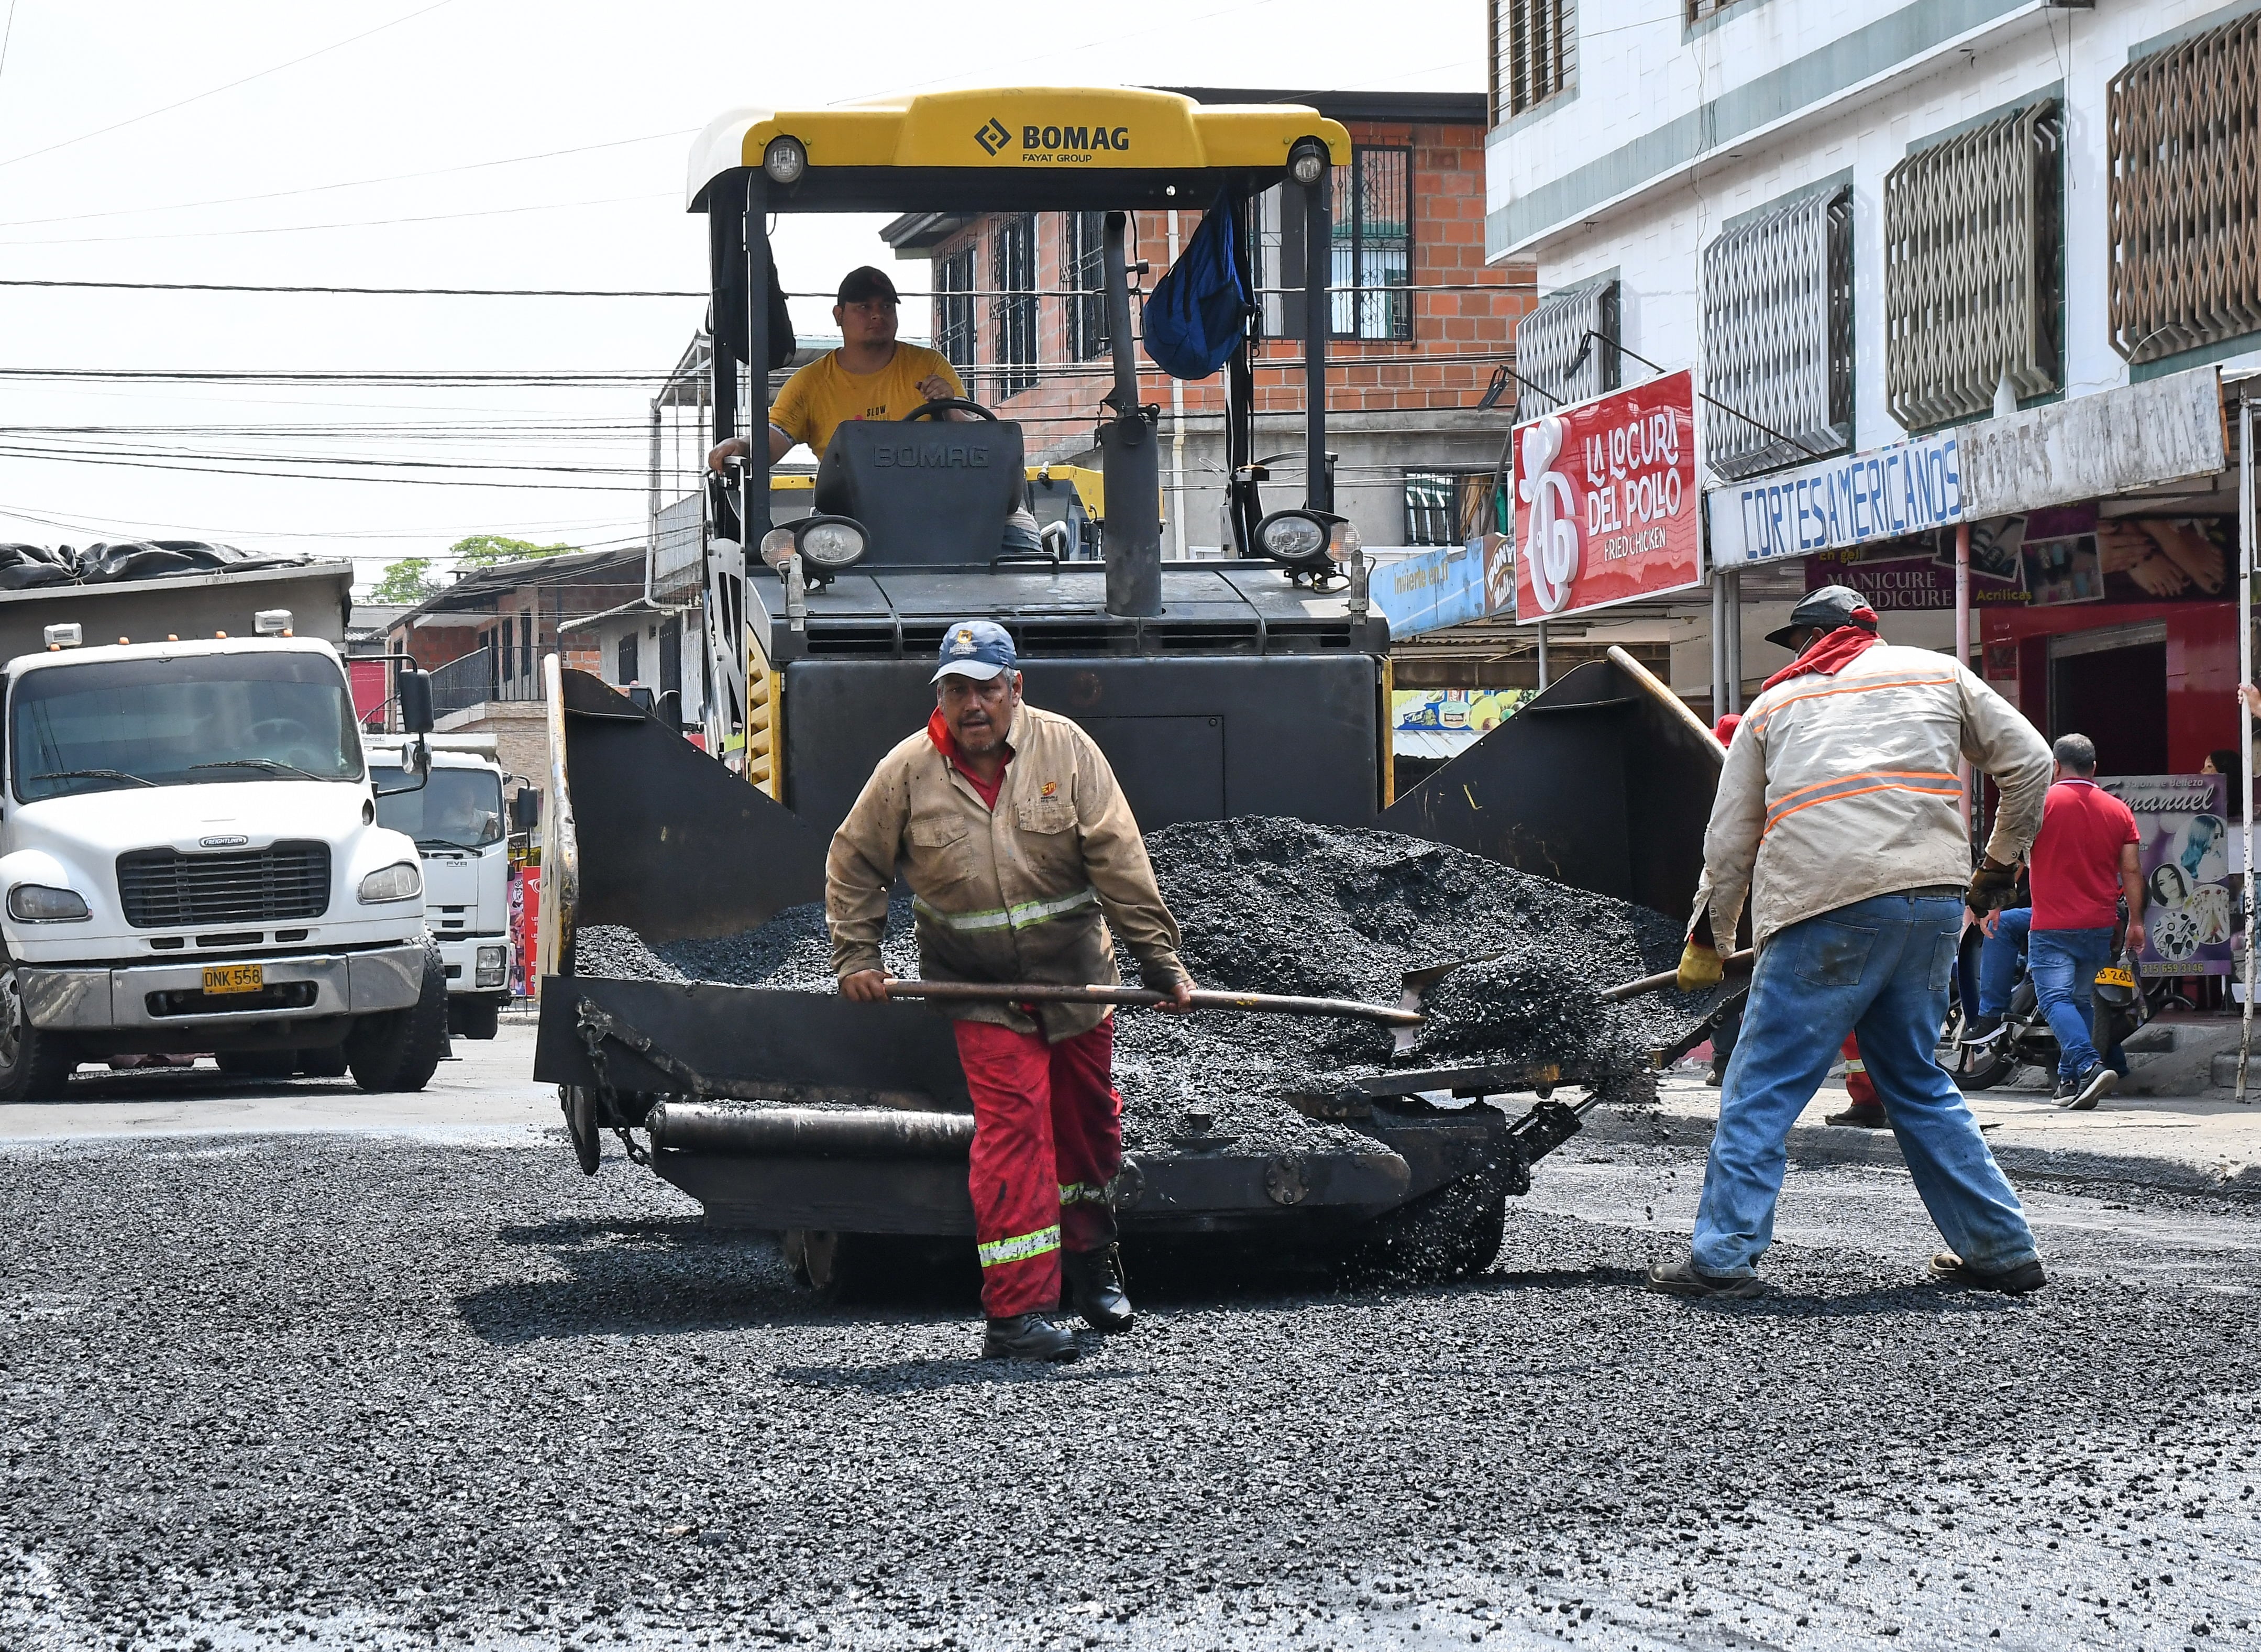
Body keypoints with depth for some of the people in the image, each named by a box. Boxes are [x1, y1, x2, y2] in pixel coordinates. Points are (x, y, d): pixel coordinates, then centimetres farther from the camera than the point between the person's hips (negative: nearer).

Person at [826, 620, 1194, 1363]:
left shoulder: (1065, 750, -8)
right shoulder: (908, 771, -7)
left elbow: (1119, 860, -9)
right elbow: (853, 863, 6)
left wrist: (1159, 959, -11)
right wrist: (856, 958, 0)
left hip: (1076, 975, 2)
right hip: (980, 988, -2)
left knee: (1089, 1123, 16)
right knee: (1013, 1127, -14)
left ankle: (1091, 1259, 41)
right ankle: (1015, 1310, -14)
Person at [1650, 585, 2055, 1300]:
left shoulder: (1775, 703, 19)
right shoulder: (1938, 673, 21)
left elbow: (1728, 838, 19)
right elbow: (2029, 761, 18)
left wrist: (1707, 941, 29)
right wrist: (1999, 863, 31)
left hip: (1823, 907, -3)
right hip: (1933, 903, 3)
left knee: (1762, 1088, 0)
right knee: (1918, 1083, 17)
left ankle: (1723, 1256, -8)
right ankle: (2002, 1248, 14)